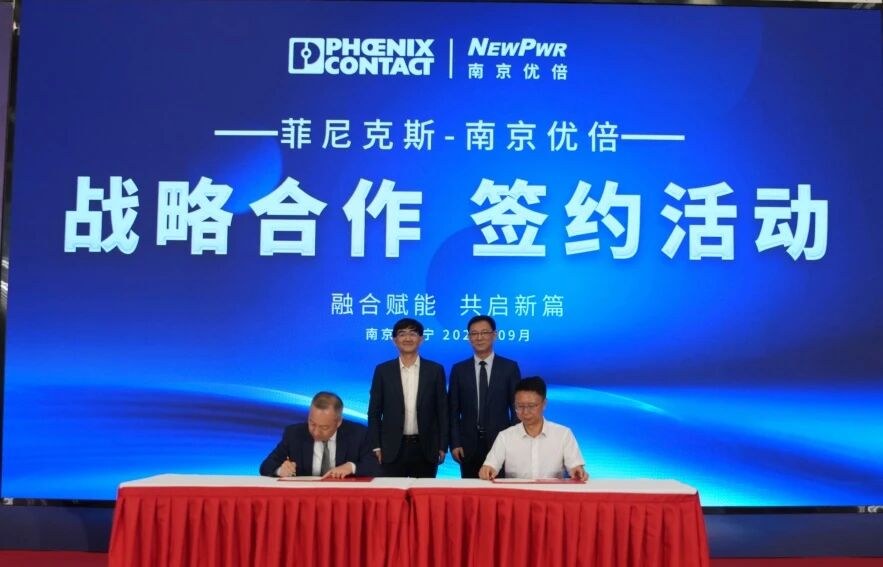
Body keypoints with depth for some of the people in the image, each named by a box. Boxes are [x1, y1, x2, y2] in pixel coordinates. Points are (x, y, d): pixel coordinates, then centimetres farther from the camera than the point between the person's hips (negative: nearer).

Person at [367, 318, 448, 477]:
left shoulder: (435, 370, 3)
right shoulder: (383, 370, 3)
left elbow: (442, 411, 5)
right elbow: (374, 412, 4)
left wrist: (442, 446, 1)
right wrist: (376, 446, -2)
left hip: (425, 448, 0)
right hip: (392, 449, 0)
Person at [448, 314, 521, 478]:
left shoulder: (509, 367, 3)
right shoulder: (459, 369, 6)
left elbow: (517, 407, 3)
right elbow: (453, 410, 6)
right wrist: (455, 443, -2)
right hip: (469, 444, 1)